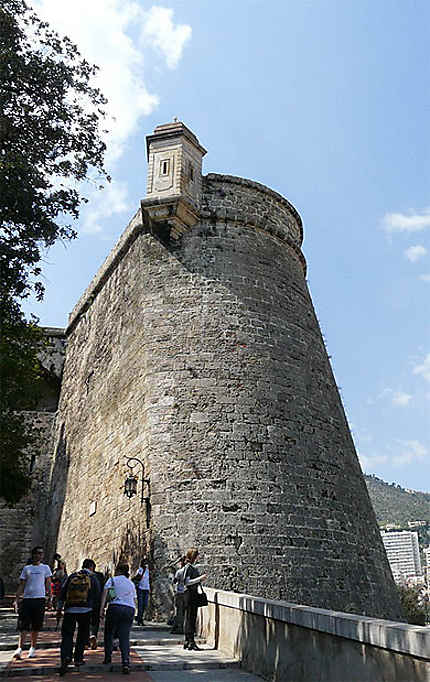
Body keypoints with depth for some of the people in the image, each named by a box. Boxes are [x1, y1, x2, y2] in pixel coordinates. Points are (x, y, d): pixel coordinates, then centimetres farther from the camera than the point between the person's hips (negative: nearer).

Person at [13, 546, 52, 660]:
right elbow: (21, 585, 12)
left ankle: (33, 648, 19)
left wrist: (49, 595, -5)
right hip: (26, 598, 1)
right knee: (23, 625, -6)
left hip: (40, 599, 0)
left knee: (36, 626, 6)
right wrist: (16, 599, 4)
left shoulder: (45, 568, 9)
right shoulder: (26, 568, 10)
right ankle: (20, 649, -1)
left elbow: (48, 583, 7)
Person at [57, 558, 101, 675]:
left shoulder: (72, 576, 13)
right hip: (85, 610, -1)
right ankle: (78, 659, 18)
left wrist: (59, 608, 14)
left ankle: (66, 656, -15)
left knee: (67, 635, 5)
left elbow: (62, 593, 10)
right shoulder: (93, 578, 7)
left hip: (70, 610, 1)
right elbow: (97, 597, 5)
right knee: (83, 635, 16)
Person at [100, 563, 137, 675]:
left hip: (115, 607, -3)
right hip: (130, 609, 3)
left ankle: (108, 657, 19)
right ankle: (126, 662, -13)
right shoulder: (131, 584, 21)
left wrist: (101, 609, -7)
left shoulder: (112, 580, 9)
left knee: (108, 633, 18)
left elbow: (105, 593, -4)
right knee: (125, 637, 2)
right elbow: (135, 600, 20)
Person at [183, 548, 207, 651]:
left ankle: (187, 642, 17)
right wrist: (199, 578, -18)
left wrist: (201, 579, 7)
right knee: (190, 618, -6)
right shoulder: (188, 567, -11)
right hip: (189, 594, -9)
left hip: (194, 593, 9)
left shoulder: (193, 567, 15)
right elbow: (187, 582, -18)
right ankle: (191, 642, -4)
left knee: (192, 618, 11)